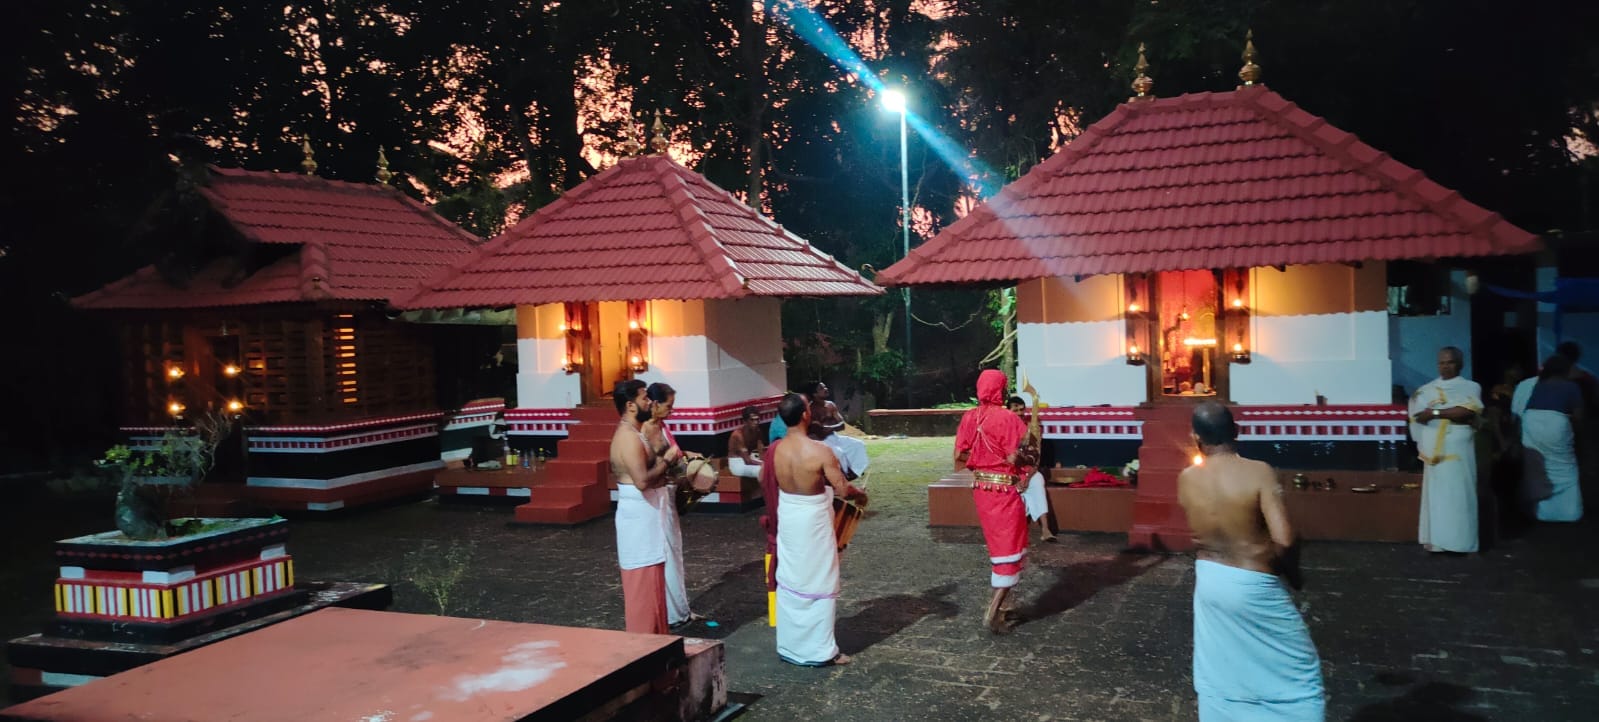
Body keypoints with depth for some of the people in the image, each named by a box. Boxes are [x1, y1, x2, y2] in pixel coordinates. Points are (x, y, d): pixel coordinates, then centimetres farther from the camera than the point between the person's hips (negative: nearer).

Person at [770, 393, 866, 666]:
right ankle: (821, 650, 12)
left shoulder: (774, 451, -6)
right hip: (813, 521, -5)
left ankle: (790, 646, 26)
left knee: (790, 581, 17)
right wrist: (861, 494, 3)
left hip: (787, 518, 6)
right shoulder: (820, 451, -23)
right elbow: (842, 489, -17)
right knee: (819, 583, 6)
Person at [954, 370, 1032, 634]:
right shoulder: (1008, 419, -16)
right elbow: (1013, 459, -21)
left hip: (981, 488, 7)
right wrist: (1027, 461, -1)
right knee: (1010, 551, 1)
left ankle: (998, 601, 30)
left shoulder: (969, 418, 1)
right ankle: (993, 612, -5)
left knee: (999, 545, 23)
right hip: (1005, 491, -7)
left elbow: (959, 459, 1)